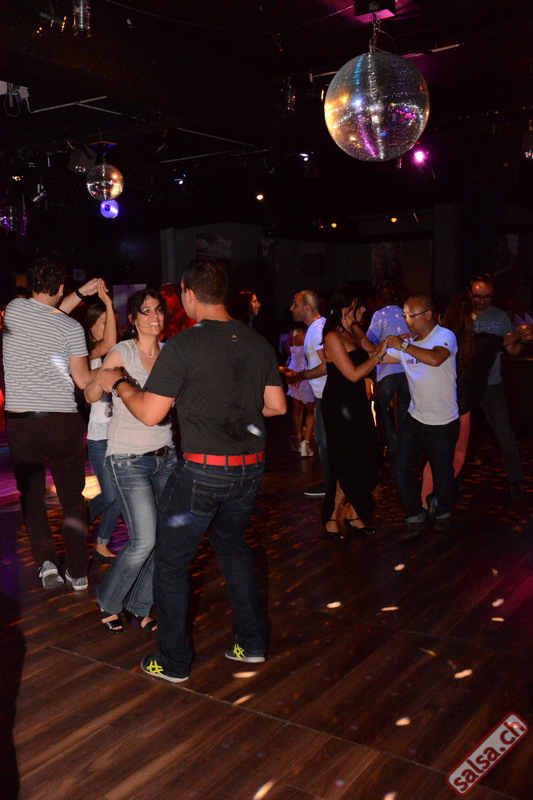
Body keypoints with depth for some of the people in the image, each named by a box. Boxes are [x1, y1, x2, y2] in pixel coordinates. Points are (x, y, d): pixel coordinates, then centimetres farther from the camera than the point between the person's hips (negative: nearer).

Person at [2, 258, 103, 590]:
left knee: (32, 495, 17)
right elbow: (83, 380, -3)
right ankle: (78, 572, 15)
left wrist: (82, 293, 22)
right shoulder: (71, 328, -7)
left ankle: (47, 561, 5)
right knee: (72, 499, 12)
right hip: (63, 422, -1)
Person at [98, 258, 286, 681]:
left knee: (172, 561, 11)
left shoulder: (182, 346, -15)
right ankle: (252, 642, 32)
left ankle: (174, 661, 21)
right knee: (233, 544, 26)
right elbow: (277, 406, 8)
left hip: (203, 471, -6)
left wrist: (117, 384, 5)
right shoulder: (258, 342, 2)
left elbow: (150, 413, -13)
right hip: (250, 467, 6)